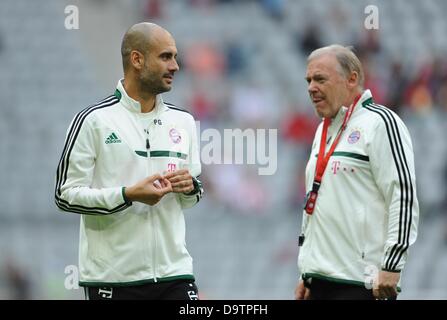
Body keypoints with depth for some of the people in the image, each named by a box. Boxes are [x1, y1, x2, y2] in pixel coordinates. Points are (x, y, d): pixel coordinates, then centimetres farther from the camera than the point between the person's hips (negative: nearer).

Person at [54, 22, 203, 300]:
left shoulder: (183, 121, 13)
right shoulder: (94, 120, -5)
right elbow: (66, 194, -9)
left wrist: (190, 187, -2)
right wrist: (127, 195, -19)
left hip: (174, 273, 4)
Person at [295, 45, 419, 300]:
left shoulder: (381, 123, -8)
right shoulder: (325, 129, 20)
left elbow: (404, 196, -15)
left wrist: (391, 267, -19)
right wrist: (307, 275, 23)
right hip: (320, 279, 9)